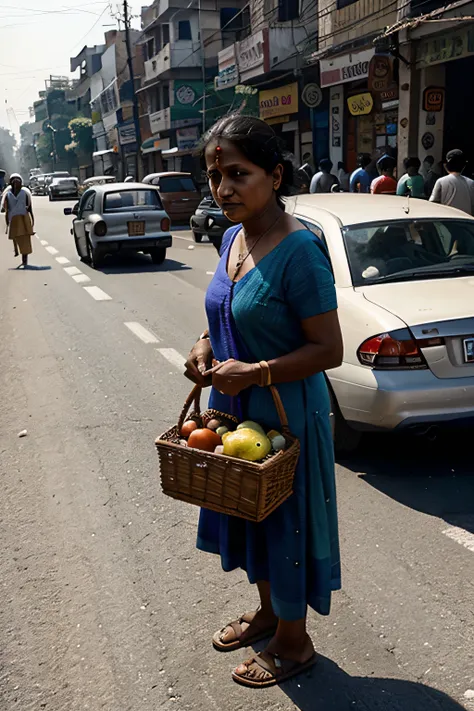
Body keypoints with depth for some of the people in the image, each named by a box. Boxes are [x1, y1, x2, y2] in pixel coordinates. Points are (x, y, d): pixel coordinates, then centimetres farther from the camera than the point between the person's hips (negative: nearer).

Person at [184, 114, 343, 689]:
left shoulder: (298, 251, -23)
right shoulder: (233, 238, 2)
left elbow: (329, 350, -22)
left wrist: (255, 372, -26)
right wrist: (205, 347, -3)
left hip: (285, 416, -8)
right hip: (236, 409, 8)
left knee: (284, 526, 9)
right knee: (247, 515, 23)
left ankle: (293, 642, 33)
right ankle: (267, 612, 47)